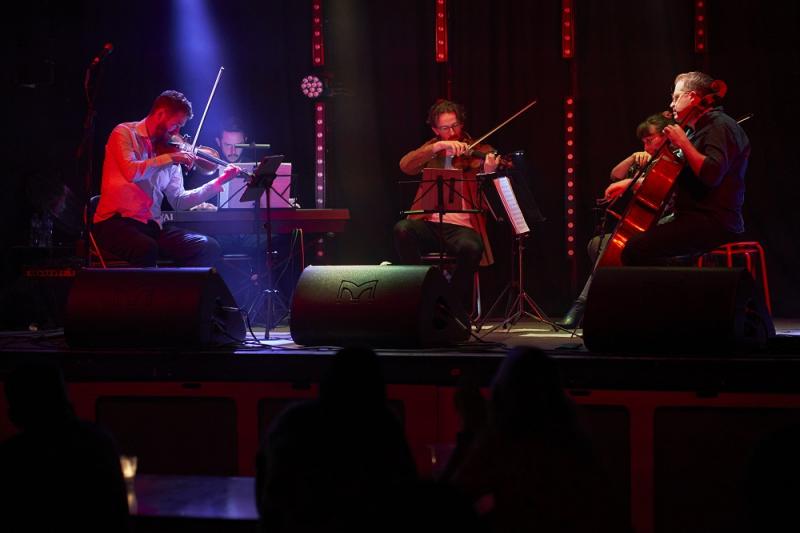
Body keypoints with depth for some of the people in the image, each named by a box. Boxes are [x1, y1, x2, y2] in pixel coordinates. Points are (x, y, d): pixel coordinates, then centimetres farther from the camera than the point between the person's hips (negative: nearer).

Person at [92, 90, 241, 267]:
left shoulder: (168, 151, 15)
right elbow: (131, 172, -21)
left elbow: (178, 200, 15)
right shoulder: (124, 133, -1)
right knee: (147, 249, -38)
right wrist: (170, 159, -17)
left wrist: (219, 182, 9)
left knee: (209, 248, -13)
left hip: (151, 226, 6)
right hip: (116, 222, -6)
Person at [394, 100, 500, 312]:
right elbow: (405, 165, -3)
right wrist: (438, 146, -15)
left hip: (462, 227, -2)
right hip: (430, 224, 2)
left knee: (471, 247, -36)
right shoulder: (432, 150, 18)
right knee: (402, 229, -31)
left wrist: (488, 174, -22)